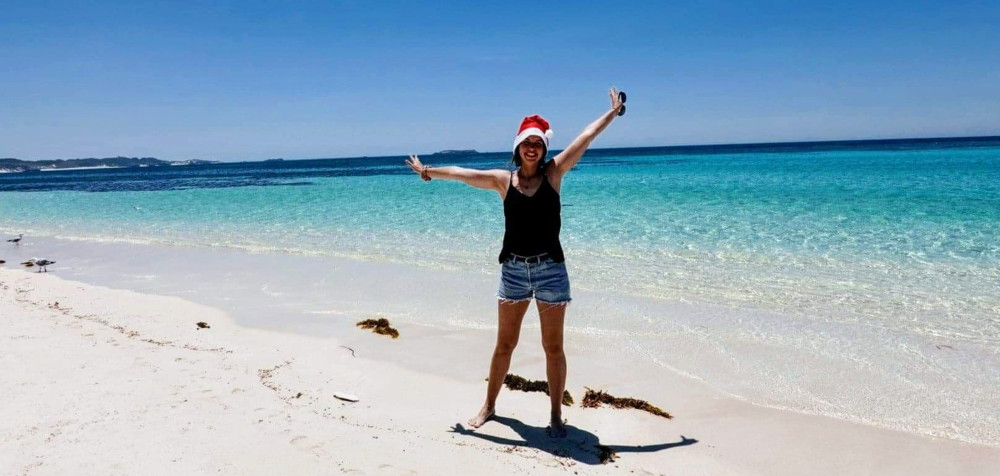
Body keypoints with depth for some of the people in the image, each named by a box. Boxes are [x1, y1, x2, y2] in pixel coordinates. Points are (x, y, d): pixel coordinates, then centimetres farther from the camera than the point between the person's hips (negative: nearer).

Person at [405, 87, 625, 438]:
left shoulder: (553, 173, 0)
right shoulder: (503, 180, 3)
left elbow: (586, 137, 1)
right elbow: (461, 173, 11)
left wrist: (613, 112, 4)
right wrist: (428, 171, 17)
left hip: (550, 269, -1)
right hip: (513, 269, 1)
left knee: (553, 347, 7)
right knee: (504, 345, 13)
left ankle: (556, 415, 20)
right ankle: (489, 406, 29)